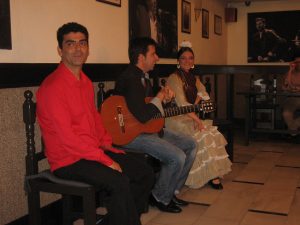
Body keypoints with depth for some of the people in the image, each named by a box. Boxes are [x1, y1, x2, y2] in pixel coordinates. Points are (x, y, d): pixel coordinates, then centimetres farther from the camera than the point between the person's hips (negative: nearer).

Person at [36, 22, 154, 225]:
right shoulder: (52, 86, -17)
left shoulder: (86, 82, 11)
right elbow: (66, 137, -21)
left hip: (95, 151, 9)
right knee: (120, 183, -28)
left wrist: (108, 146, 6)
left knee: (146, 174, 2)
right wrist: (105, 160, -19)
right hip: (68, 160, -9)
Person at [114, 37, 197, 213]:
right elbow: (143, 116, -30)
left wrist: (164, 98, 2)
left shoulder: (143, 77, 13)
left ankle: (172, 192, 18)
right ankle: (161, 198, 3)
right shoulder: (130, 79, -20)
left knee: (191, 145, 9)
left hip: (148, 128, 11)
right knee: (177, 157, -23)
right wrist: (159, 98, -12)